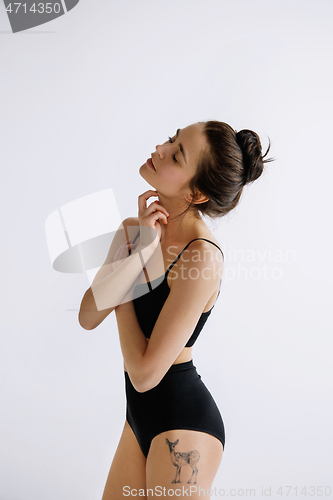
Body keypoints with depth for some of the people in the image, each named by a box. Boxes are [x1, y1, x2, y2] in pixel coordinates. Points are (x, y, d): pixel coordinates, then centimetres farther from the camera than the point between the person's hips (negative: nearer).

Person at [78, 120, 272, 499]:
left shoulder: (202, 255, -25)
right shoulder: (137, 229, -2)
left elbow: (144, 374, -23)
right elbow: (87, 318, -8)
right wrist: (137, 250, -19)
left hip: (183, 424, -7)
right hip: (141, 414, 8)